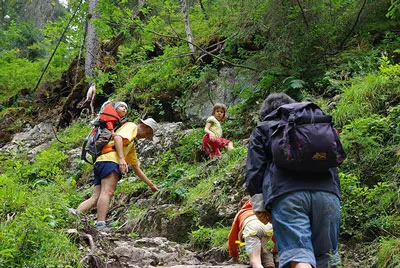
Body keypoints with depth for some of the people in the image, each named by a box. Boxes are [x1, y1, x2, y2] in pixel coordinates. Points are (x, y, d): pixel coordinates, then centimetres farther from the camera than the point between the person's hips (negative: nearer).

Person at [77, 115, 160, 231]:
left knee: (95, 198, -4)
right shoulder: (131, 126, 12)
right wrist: (121, 158, -21)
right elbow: (118, 137, -9)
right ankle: (101, 225, -37)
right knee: (107, 192, -23)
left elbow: (136, 168, 41)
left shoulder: (131, 144, 39)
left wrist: (151, 185, 40)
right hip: (110, 159, -9)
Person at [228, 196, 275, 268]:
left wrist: (234, 255, 54)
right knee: (259, 249, 28)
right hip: (268, 226, 3)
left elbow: (232, 236, 41)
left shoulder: (240, 213, 40)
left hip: (251, 227, -3)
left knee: (255, 261, -11)